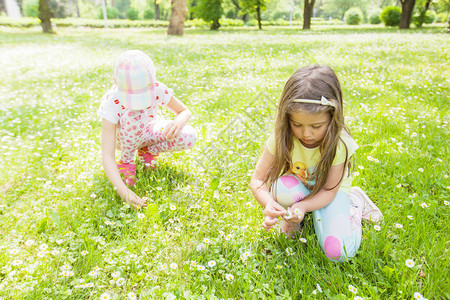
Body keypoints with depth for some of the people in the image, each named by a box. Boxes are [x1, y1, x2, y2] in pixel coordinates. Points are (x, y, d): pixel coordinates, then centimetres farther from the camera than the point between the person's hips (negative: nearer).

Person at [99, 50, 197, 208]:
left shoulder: (157, 89, -28)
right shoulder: (111, 102, -34)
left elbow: (185, 111, -11)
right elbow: (107, 156, -37)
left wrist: (178, 122, -37)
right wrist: (122, 189, -50)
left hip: (146, 132, 2)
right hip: (124, 140, -2)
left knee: (189, 137, -25)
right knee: (135, 114, -38)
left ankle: (147, 151, 2)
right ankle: (126, 160, -9)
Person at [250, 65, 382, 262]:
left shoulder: (339, 144, -27)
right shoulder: (281, 139, -26)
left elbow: (329, 190, -22)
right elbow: (257, 180, -22)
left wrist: (303, 206, -42)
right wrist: (268, 203, -43)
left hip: (330, 192, 0)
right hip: (298, 189, 0)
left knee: (338, 252, -19)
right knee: (282, 187, -37)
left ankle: (354, 202, 9)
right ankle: (290, 217, -3)